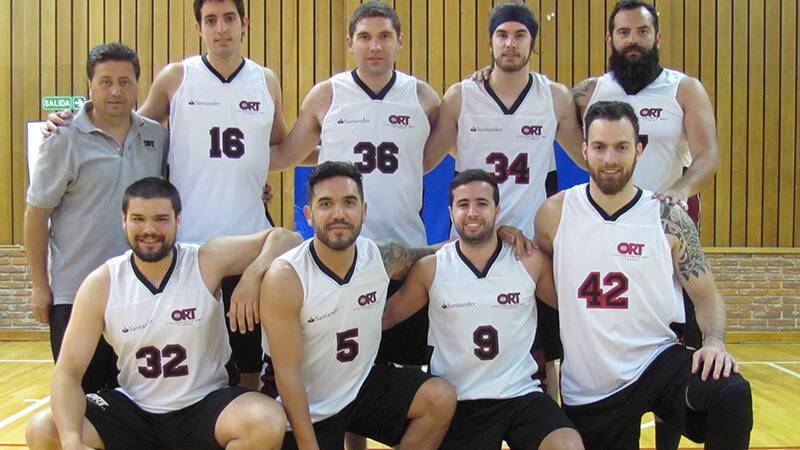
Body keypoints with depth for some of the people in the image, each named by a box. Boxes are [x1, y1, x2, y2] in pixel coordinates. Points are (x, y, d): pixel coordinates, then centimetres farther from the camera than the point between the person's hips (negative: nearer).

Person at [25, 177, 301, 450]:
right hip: (132, 408, 1)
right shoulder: (101, 284, -7)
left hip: (203, 405, -1)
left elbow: (286, 238, -5)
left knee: (268, 422, -30)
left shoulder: (207, 262, -9)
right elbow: (68, 372, -9)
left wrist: (253, 275, -26)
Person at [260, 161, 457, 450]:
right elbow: (287, 374, -21)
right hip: (304, 406, -4)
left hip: (362, 384, 5)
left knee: (441, 399, -11)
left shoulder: (382, 258, -10)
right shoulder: (285, 278, -23)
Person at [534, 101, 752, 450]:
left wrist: (714, 342, -18)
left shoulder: (669, 220, -4)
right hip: (588, 390, 1)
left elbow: (707, 296, -1)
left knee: (732, 393, -26)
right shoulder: (554, 214, -3)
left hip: (658, 360, -1)